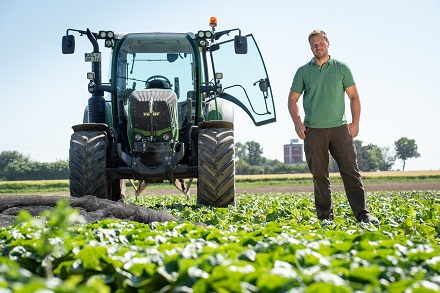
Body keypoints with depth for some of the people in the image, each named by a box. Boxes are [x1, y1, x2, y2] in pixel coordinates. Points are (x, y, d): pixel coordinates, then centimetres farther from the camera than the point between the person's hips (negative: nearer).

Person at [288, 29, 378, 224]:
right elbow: (292, 99, 12)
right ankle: (325, 216, 10)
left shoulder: (341, 68, 8)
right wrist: (297, 123, -1)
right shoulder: (303, 71, 8)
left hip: (339, 128, 0)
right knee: (319, 176, 3)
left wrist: (355, 122, 0)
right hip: (313, 131, 1)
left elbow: (354, 96, 10)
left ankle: (363, 214, -7)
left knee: (351, 171, -6)